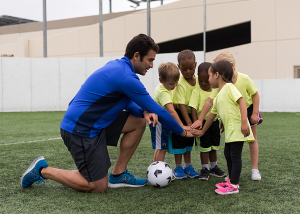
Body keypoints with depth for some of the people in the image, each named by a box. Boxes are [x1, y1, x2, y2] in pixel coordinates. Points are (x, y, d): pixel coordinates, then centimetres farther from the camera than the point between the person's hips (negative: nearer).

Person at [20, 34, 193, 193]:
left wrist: (144, 112, -4)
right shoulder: (127, 78, -21)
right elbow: (158, 111, -13)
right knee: (98, 187, -2)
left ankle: (118, 175, 14)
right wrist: (182, 132, 0)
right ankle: (43, 170, 6)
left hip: (92, 123, 10)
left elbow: (126, 101, 17)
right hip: (80, 130, -10)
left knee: (139, 121, 6)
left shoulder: (118, 66, 7)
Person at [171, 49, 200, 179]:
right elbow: (181, 104, -28)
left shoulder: (198, 79, -7)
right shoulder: (180, 84, -25)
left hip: (191, 113, 6)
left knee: (189, 140, 12)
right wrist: (188, 122, -33)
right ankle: (178, 168, 8)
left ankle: (188, 166, 22)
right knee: (179, 140, -3)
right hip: (180, 114, -6)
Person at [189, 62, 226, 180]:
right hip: (202, 122, -5)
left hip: (214, 122, 5)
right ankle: (205, 169, 14)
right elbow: (193, 108, -17)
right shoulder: (196, 91, -13)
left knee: (214, 146, 15)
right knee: (204, 147, 2)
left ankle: (214, 168, 29)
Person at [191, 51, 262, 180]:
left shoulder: (244, 79, -25)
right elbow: (210, 101, -23)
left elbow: (255, 94, -12)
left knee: (252, 140, 7)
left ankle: (255, 169, 16)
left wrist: (255, 113, -14)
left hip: (248, 109, -1)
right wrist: (200, 119, -27)